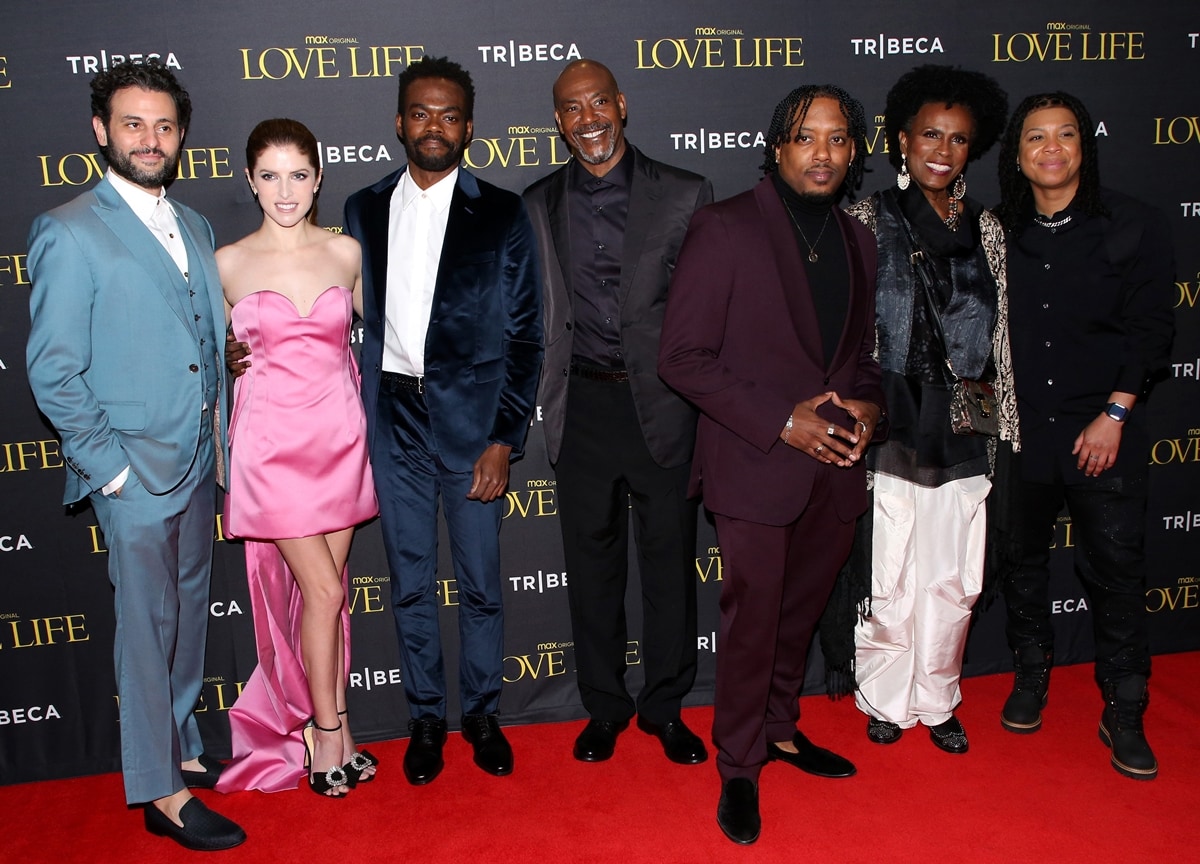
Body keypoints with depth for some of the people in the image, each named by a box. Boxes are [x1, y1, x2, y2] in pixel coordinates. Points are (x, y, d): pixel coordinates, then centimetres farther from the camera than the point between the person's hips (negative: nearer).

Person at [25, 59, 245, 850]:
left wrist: (219, 443, 10)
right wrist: (108, 464, -13)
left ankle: (182, 745, 33)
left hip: (198, 460, 6)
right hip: (135, 470, -6)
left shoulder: (195, 227, 11)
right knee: (149, 623, 2)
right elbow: (54, 371, -11)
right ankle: (161, 791, 15)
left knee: (190, 610, 16)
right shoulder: (69, 233, -9)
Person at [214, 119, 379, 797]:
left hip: (340, 435, 3)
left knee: (323, 590, 10)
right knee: (323, 590, -3)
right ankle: (330, 728, 16)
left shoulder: (347, 252, 3)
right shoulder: (229, 264, -3)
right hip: (272, 442, -2)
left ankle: (313, 723, 25)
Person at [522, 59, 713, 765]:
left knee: (670, 560, 8)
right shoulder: (538, 205, 7)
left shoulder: (686, 195, 0)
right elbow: (533, 313, 11)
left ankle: (666, 707, 27)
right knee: (592, 562, 11)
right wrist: (543, 399, 3)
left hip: (663, 401, -1)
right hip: (582, 406, 2)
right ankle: (604, 707, 29)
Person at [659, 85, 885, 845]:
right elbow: (682, 356, -13)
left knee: (801, 611, 20)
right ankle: (739, 766, 25)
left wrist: (869, 407, -2)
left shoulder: (858, 241, 10)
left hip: (835, 468, 6)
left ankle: (780, 728, 42)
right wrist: (780, 421, -18)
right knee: (752, 620, 5)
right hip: (756, 467, -6)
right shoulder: (726, 228, -9)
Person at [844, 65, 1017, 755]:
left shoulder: (986, 230, 10)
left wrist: (1001, 424, 13)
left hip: (961, 432, 4)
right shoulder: (868, 221, -1)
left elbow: (998, 335, 13)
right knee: (888, 577, 3)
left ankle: (937, 699, 28)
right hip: (889, 430, -3)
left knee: (954, 579, 10)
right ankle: (886, 699, 24)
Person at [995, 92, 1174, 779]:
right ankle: (1032, 675, 34)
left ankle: (1124, 714, 17)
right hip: (1021, 430, 2)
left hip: (1103, 432, -2)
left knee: (1118, 571, 2)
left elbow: (1151, 329, -4)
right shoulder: (1000, 232, 3)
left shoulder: (1134, 226, -3)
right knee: (1024, 559, 14)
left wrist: (1114, 414, -10)